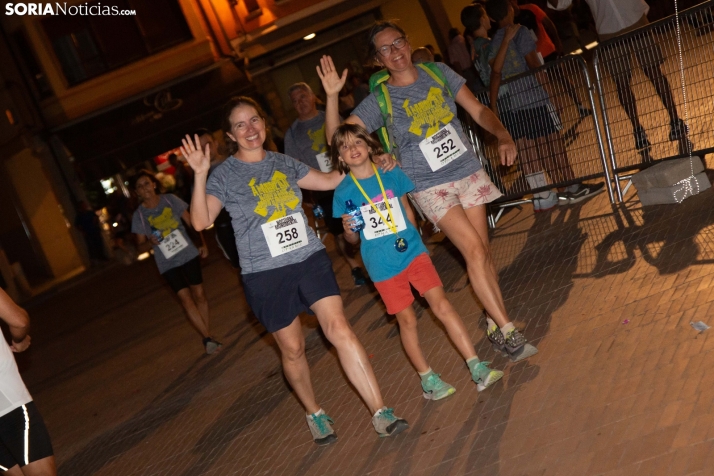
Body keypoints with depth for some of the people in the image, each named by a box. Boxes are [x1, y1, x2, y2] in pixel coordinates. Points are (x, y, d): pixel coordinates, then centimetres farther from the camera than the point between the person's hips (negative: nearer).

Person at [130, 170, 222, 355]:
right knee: (185, 298, -9)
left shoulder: (170, 200, -2)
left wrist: (203, 243, -3)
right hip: (168, 263, -1)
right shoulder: (139, 215, -3)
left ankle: (207, 337, 16)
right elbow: (141, 246, 0)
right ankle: (208, 338, -5)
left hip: (188, 253, 1)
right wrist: (150, 242, -22)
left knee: (199, 295, 5)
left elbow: (191, 221, 4)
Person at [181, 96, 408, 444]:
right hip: (265, 274, -2)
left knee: (340, 330, -9)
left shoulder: (284, 163, 10)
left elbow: (330, 180, 23)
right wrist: (200, 175, -26)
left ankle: (380, 413, -4)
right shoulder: (224, 175, -3)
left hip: (310, 258, 3)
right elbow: (201, 221, -16)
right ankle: (314, 414, 31)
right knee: (292, 348, 8)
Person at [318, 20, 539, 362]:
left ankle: (495, 324, 19)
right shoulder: (379, 100, -6)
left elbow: (478, 110, 5)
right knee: (474, 251, -14)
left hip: (468, 171, 4)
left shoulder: (438, 73, 2)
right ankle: (506, 329, -6)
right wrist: (332, 96, -22)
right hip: (430, 186, -3)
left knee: (483, 252, 6)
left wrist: (503, 135, -12)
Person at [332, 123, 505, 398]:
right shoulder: (344, 192, -5)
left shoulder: (392, 174, 0)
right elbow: (352, 239, 3)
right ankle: (427, 379, 19)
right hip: (383, 264, -1)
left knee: (442, 306, -6)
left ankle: (477, 368, -3)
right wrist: (348, 230, -18)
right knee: (407, 320, 5)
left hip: (413, 251, 1)